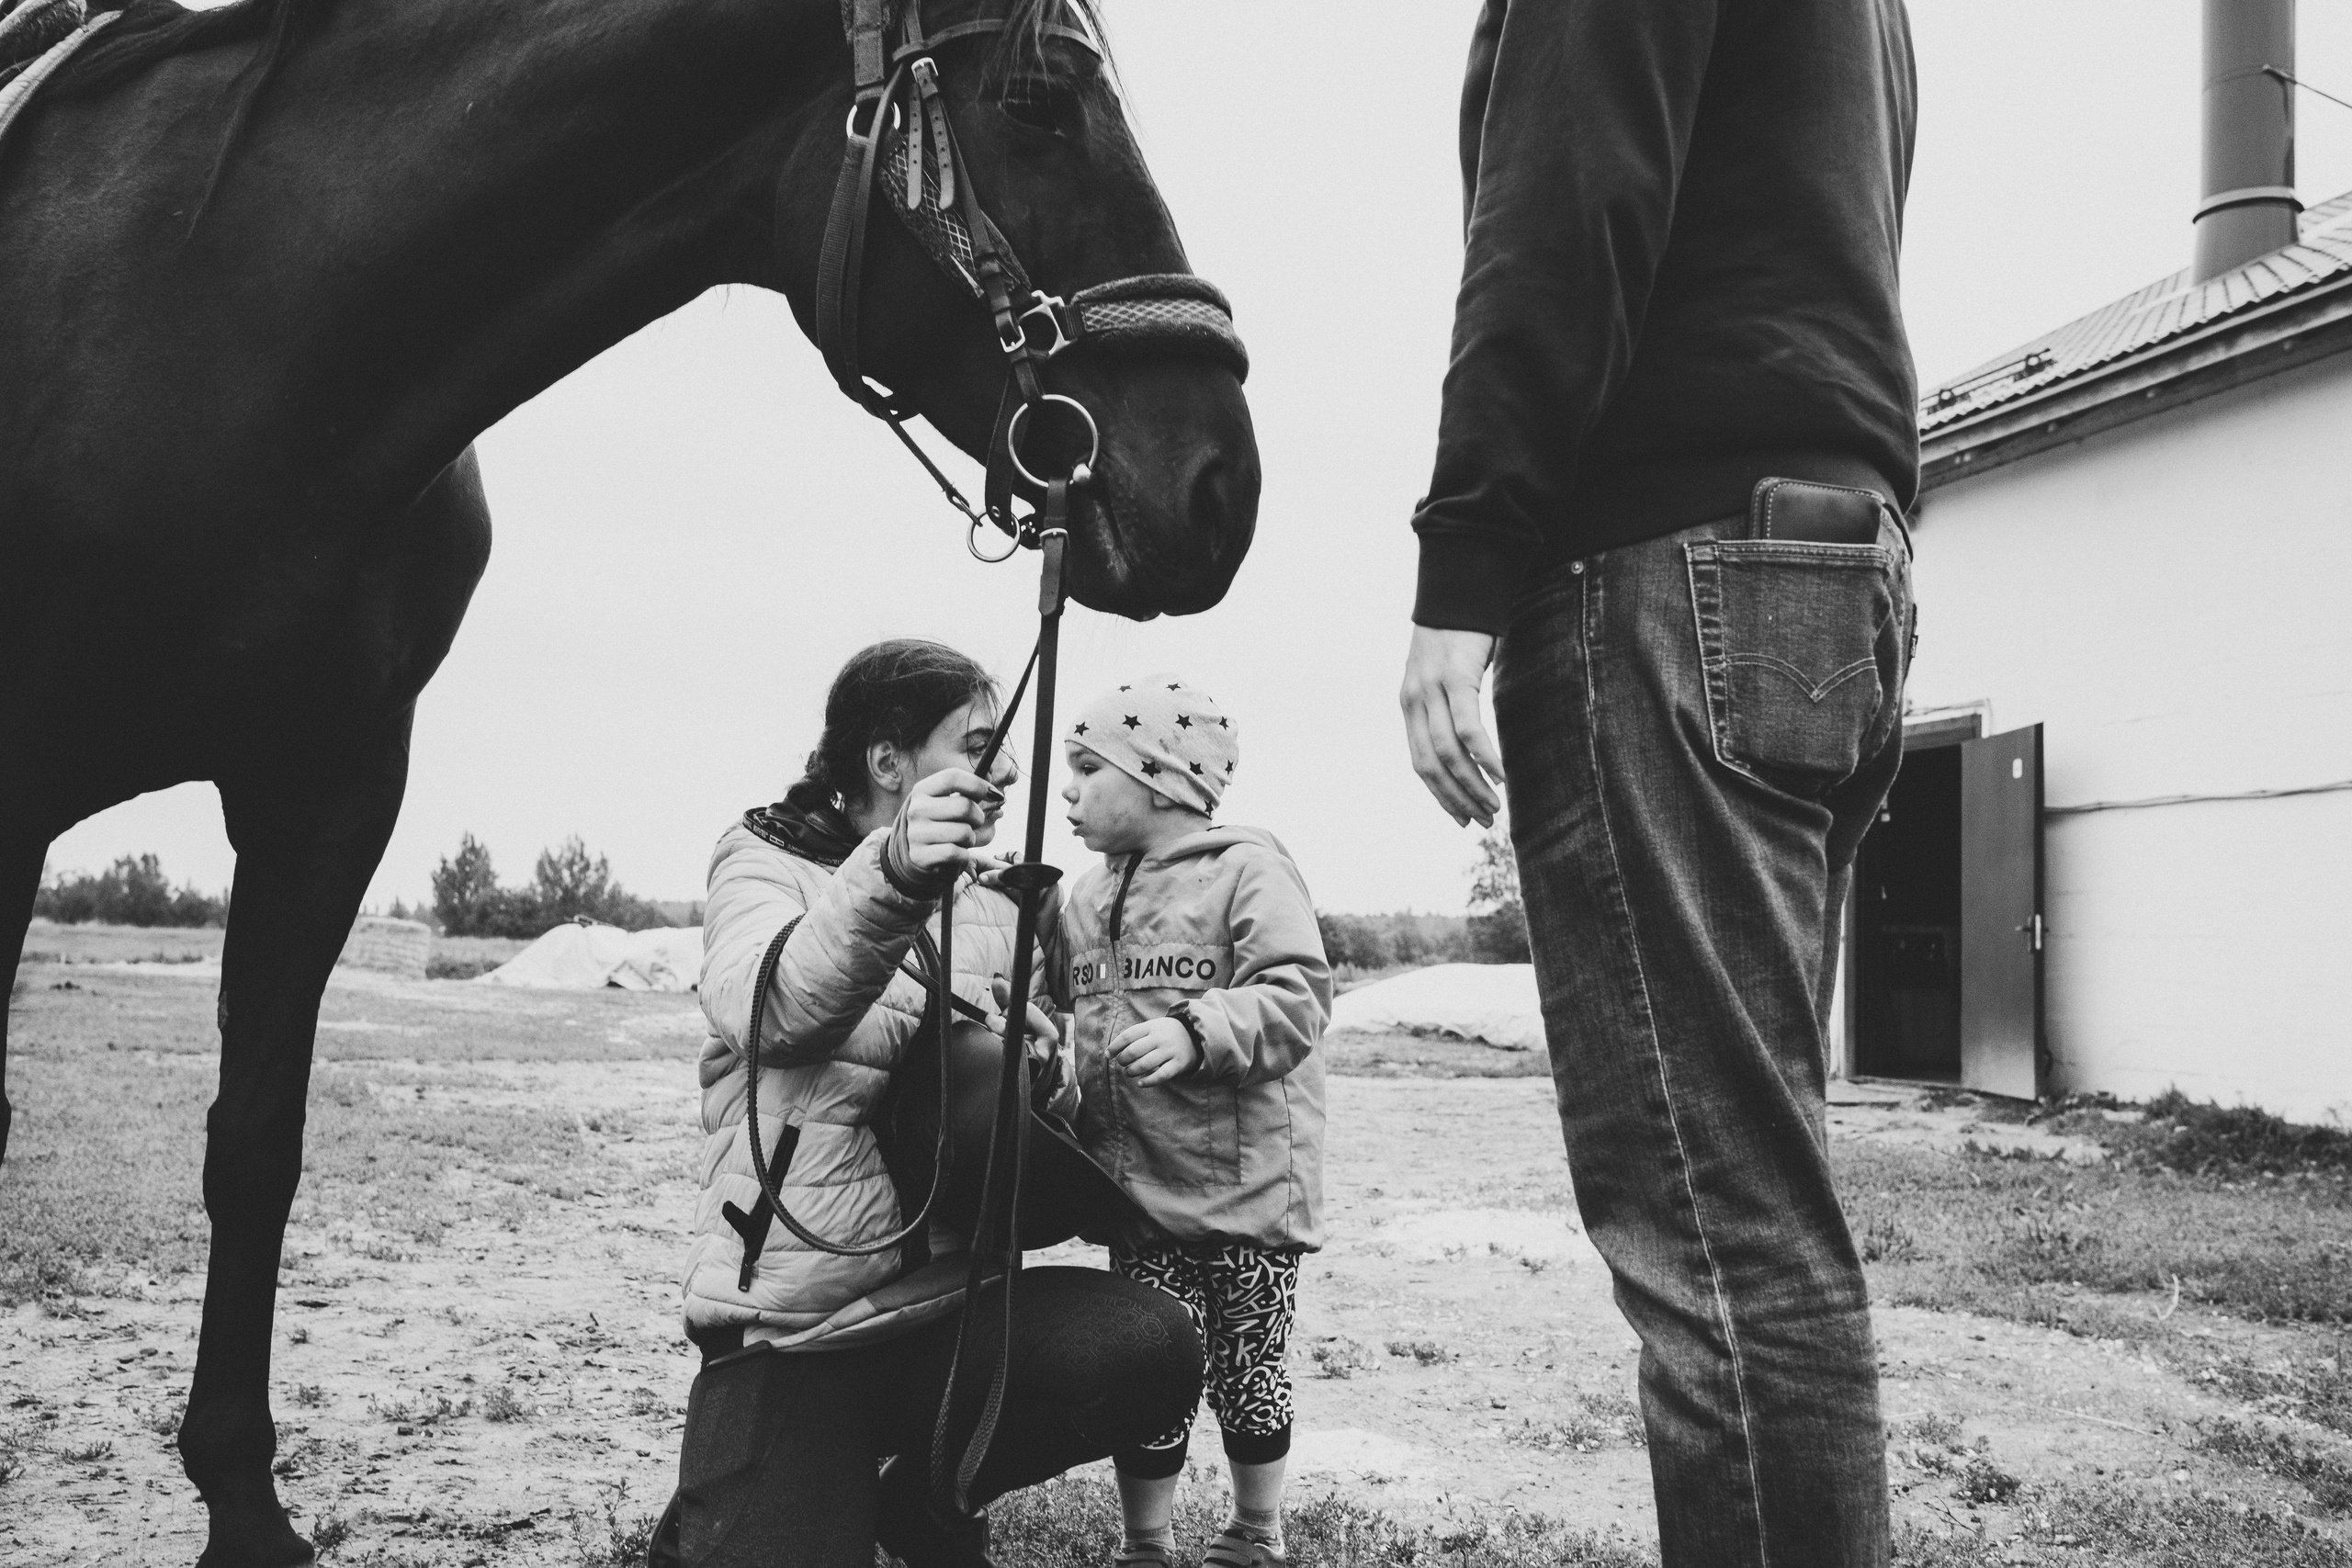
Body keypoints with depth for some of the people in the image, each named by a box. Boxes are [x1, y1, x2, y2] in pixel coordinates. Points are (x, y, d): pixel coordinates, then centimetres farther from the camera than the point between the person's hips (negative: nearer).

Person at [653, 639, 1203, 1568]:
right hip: (792, 1326, -4)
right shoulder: (766, 862, 0)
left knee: (1153, 1347, -21)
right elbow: (767, 1011, -24)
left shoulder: (988, 899, 15)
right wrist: (891, 878, -42)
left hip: (951, 1298, 4)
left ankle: (923, 1493, 6)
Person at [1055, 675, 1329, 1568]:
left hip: (1247, 1186, -5)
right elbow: (1072, 1011, 25)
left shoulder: (1248, 872, -10)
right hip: (1139, 1191, 5)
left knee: (1247, 1371, 9)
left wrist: (1196, 1032, -30)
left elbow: (1296, 996, -19)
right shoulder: (1083, 900, 12)